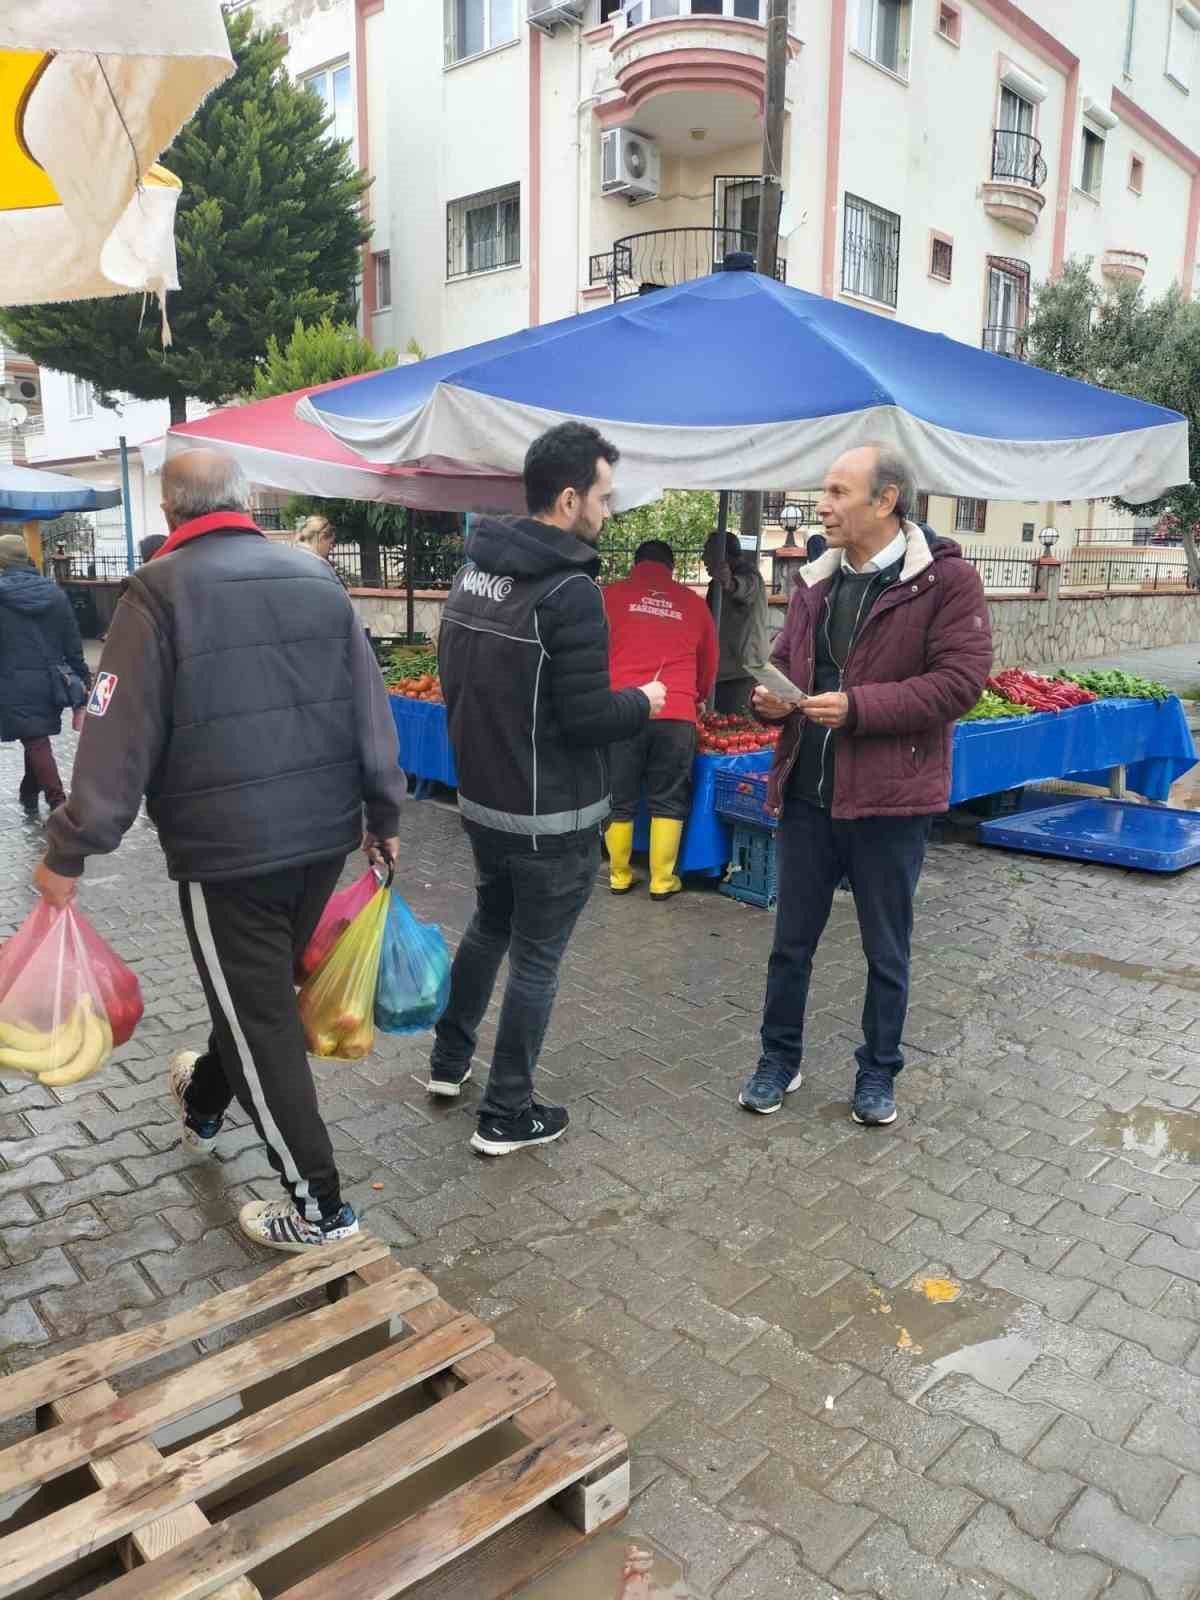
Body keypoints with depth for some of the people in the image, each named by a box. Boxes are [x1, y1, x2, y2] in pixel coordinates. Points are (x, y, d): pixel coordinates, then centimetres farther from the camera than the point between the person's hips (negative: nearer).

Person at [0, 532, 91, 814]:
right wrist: (82, 678, 11)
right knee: (38, 739, 18)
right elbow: (72, 642, 5)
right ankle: (29, 796, 31)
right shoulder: (54, 592, 4)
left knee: (35, 742, -2)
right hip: (50, 681, 5)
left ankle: (58, 803, -10)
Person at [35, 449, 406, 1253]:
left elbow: (120, 735, -13)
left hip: (225, 847, -6)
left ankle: (318, 1206, 14)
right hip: (325, 834, 6)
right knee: (262, 987, 24)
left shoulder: (161, 590, -9)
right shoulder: (319, 579, 5)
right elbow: (370, 710, 6)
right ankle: (204, 1099, 51)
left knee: (259, 1016, 6)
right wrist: (384, 815, 14)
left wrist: (69, 852, -5)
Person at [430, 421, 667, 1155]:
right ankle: (508, 1116, 18)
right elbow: (585, 719, -22)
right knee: (537, 958, 6)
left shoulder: (472, 573, 5)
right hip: (553, 817, -8)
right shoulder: (570, 591, -22)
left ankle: (449, 1061, 40)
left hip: (481, 799, 8)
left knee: (489, 925, 27)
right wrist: (644, 702, -4)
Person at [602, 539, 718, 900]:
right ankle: (662, 881, 14)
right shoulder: (694, 603, 14)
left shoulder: (611, 594, 9)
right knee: (668, 802, 9)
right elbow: (709, 667, 23)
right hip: (677, 715, 1)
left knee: (619, 799, 11)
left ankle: (620, 876, 19)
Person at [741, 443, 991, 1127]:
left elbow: (961, 680, -17)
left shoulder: (946, 579, -10)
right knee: (791, 940, 15)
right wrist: (770, 699, -5)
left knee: (887, 949, 13)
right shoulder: (817, 582, 9)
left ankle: (879, 1071, 32)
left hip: (890, 797, -5)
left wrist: (857, 707, -23)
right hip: (807, 793, 5)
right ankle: (780, 1058, 34)